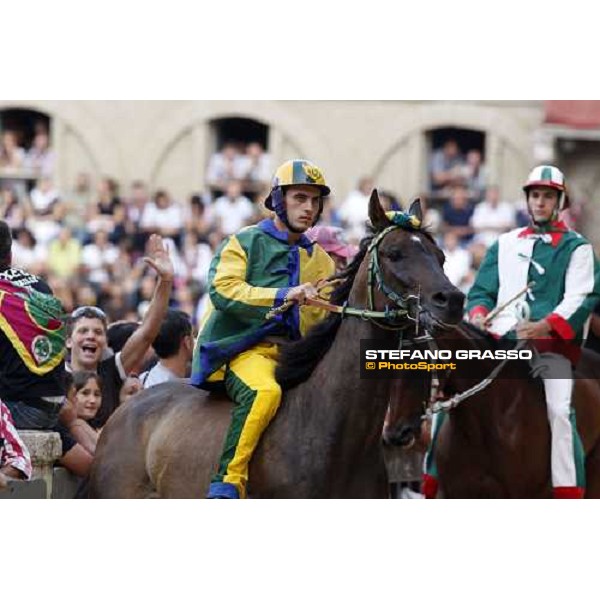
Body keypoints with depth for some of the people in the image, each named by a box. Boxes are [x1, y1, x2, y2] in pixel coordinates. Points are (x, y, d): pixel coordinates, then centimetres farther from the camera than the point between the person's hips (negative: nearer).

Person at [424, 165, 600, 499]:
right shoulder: (506, 244, 21)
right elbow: (483, 291, 20)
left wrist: (544, 327, -21)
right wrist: (478, 315, -4)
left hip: (551, 346, -4)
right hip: (500, 343, 4)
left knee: (559, 412, -24)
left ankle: (569, 493, -25)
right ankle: (430, 483, 4)